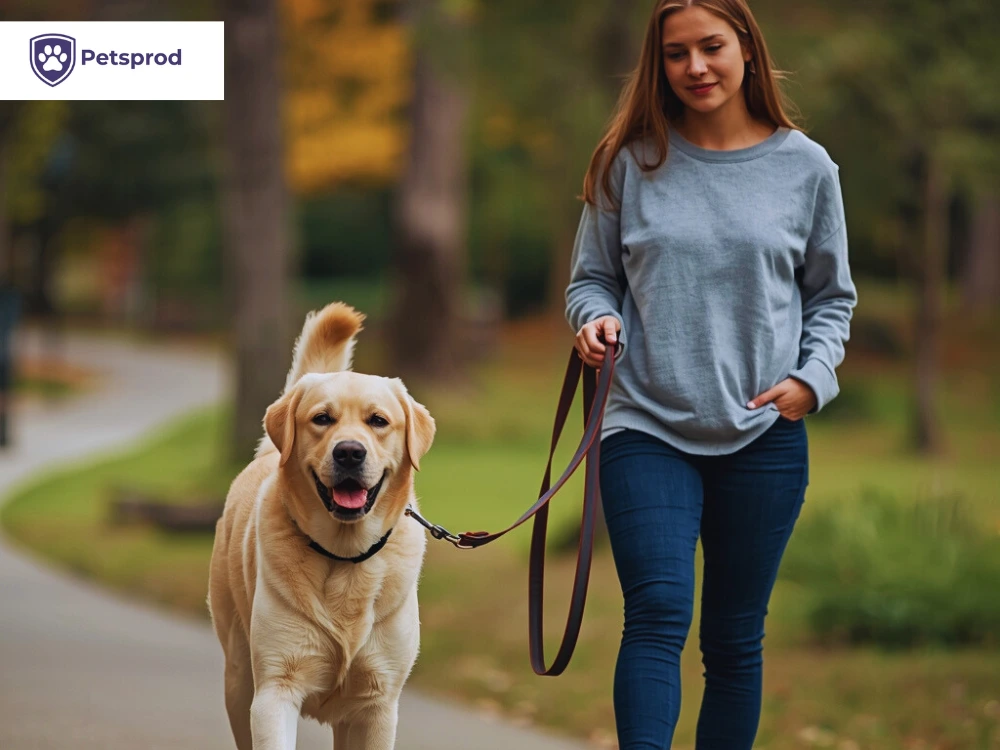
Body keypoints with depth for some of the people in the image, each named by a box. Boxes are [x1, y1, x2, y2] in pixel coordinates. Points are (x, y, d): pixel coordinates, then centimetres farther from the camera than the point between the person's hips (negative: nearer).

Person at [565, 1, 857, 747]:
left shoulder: (806, 168, 4)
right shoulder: (630, 162, 3)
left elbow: (832, 297, 12)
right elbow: (592, 278, 11)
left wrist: (813, 378, -6)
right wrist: (597, 319, -11)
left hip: (764, 435, 1)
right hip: (648, 431, -1)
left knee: (736, 638, 7)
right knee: (658, 613, -17)